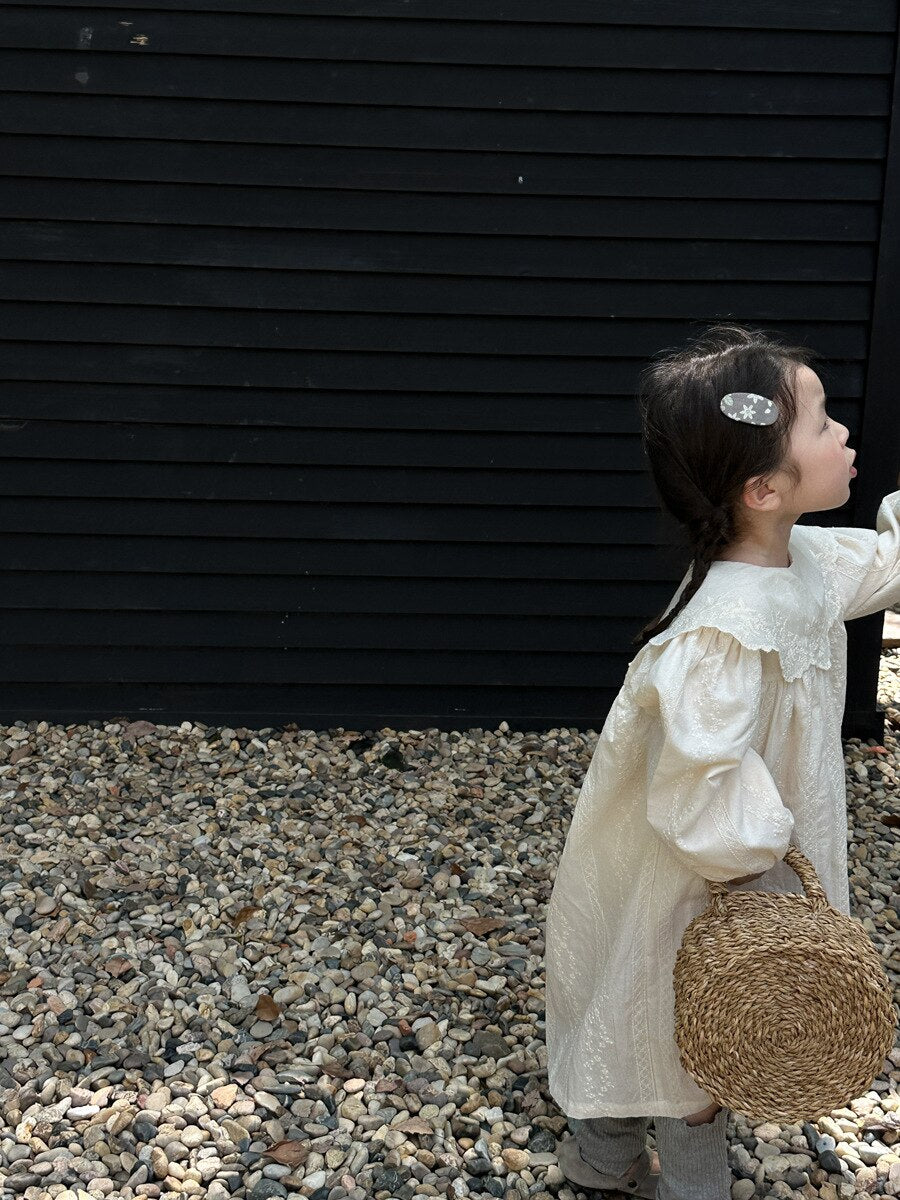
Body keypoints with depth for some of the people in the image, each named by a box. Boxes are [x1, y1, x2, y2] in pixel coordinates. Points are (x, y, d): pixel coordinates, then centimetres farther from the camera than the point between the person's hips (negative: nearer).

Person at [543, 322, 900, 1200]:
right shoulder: (726, 631, -37)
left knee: (640, 1024, 29)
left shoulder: (805, 560, -8)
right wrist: (754, 864, -21)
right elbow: (698, 785, -36)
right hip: (688, 890, -9)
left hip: (741, 863, 9)